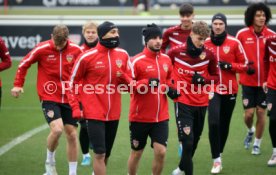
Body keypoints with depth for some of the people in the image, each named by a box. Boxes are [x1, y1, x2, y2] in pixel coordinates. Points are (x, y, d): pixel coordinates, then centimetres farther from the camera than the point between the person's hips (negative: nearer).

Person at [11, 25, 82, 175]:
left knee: (71, 134, 4)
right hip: (49, 98, -3)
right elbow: (24, 64, 2)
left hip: (69, 98, 3)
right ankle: (50, 161, 7)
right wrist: (18, 85, -1)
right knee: (57, 129, -21)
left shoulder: (76, 50, -5)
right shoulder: (42, 49, -11)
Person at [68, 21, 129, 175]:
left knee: (106, 154, 13)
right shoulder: (87, 57, -9)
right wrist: (75, 108, -5)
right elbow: (72, 83, 1)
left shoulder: (123, 55, 3)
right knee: (100, 153, -12)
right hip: (95, 114, -5)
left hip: (114, 113, 5)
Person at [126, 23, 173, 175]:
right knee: (136, 152, 10)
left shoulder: (166, 60, 6)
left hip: (161, 116, 3)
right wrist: (146, 83, -26)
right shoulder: (136, 61, -12)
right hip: (140, 116, -3)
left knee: (161, 151, -8)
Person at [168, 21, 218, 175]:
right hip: (183, 102, -3)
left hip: (201, 103, 3)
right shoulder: (176, 52, -8)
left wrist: (204, 79, -13)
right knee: (187, 141, -14)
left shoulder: (209, 54, -4)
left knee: (194, 141, 16)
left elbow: (215, 77, 7)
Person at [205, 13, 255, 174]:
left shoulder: (234, 43, -4)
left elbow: (244, 65, 1)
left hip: (230, 89, 1)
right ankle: (216, 160, -13)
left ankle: (219, 153, 28)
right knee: (213, 123, -17)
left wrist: (229, 66, -15)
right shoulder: (205, 43, 0)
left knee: (224, 124, 9)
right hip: (212, 89, -1)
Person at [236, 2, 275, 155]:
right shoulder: (242, 34, -5)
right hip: (248, 81, 0)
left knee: (261, 112, 3)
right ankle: (250, 130, 35)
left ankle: (257, 143, 21)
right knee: (249, 113, 0)